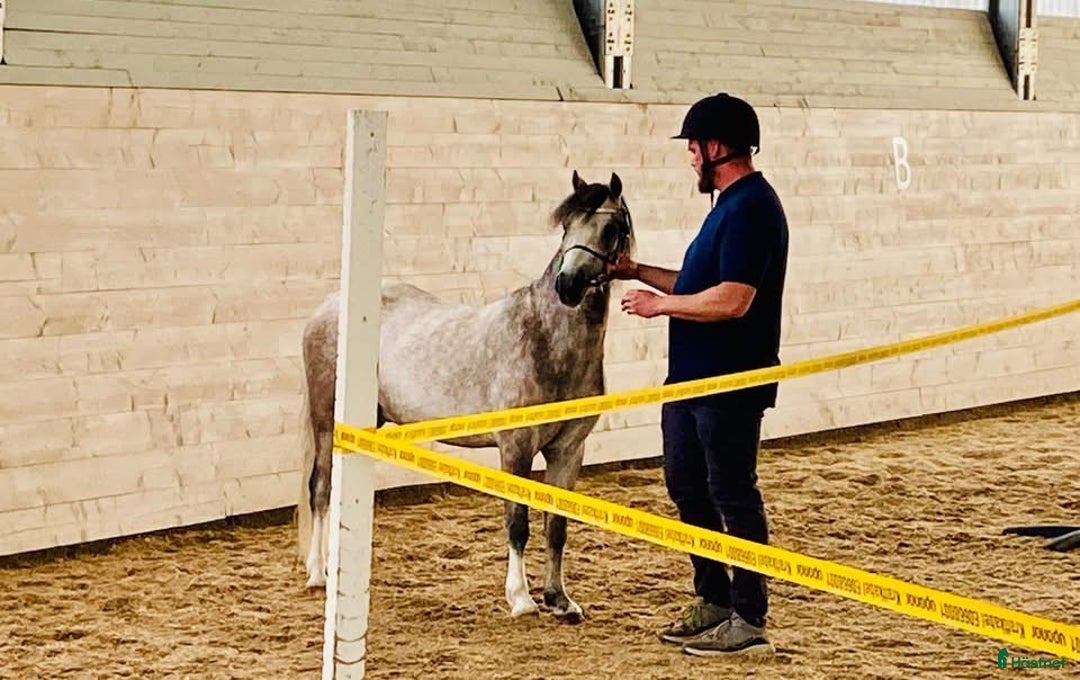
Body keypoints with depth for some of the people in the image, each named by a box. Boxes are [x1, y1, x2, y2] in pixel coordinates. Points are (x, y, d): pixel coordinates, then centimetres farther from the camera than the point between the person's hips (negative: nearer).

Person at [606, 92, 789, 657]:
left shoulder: (751, 207, -18)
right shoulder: (731, 204, 15)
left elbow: (732, 299, -26)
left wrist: (659, 305, -16)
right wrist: (639, 272, 17)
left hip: (730, 384, -11)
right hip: (693, 377, 11)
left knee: (732, 495, -4)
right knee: (686, 485, 16)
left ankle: (747, 621, 3)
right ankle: (713, 602, 26)